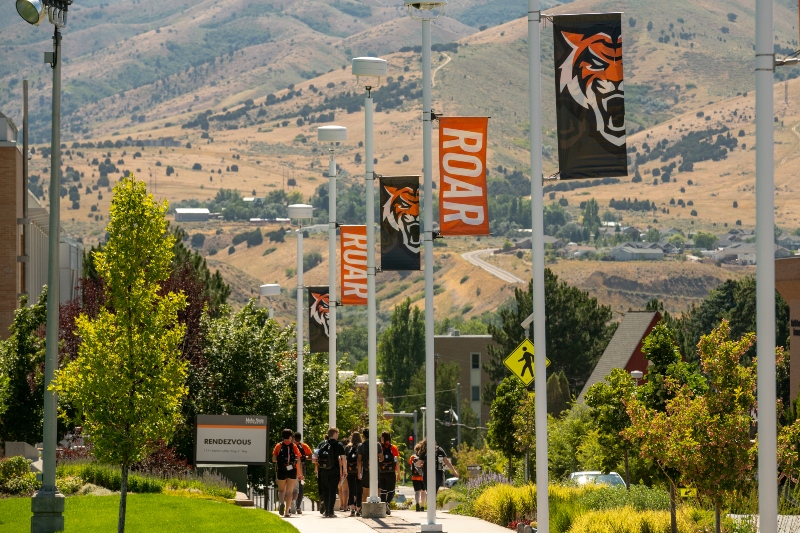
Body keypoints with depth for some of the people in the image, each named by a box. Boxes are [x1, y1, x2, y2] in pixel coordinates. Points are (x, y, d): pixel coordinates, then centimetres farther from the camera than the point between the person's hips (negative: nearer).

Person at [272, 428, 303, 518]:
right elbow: (299, 461, -1)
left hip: (281, 471, 0)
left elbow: (273, 459, -4)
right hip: (292, 471, 0)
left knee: (281, 490, 14)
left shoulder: (278, 446, 2)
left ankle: (282, 502, -17)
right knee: (289, 491, 7)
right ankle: (286, 512, 2)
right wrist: (300, 474, 4)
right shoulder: (294, 446, 2)